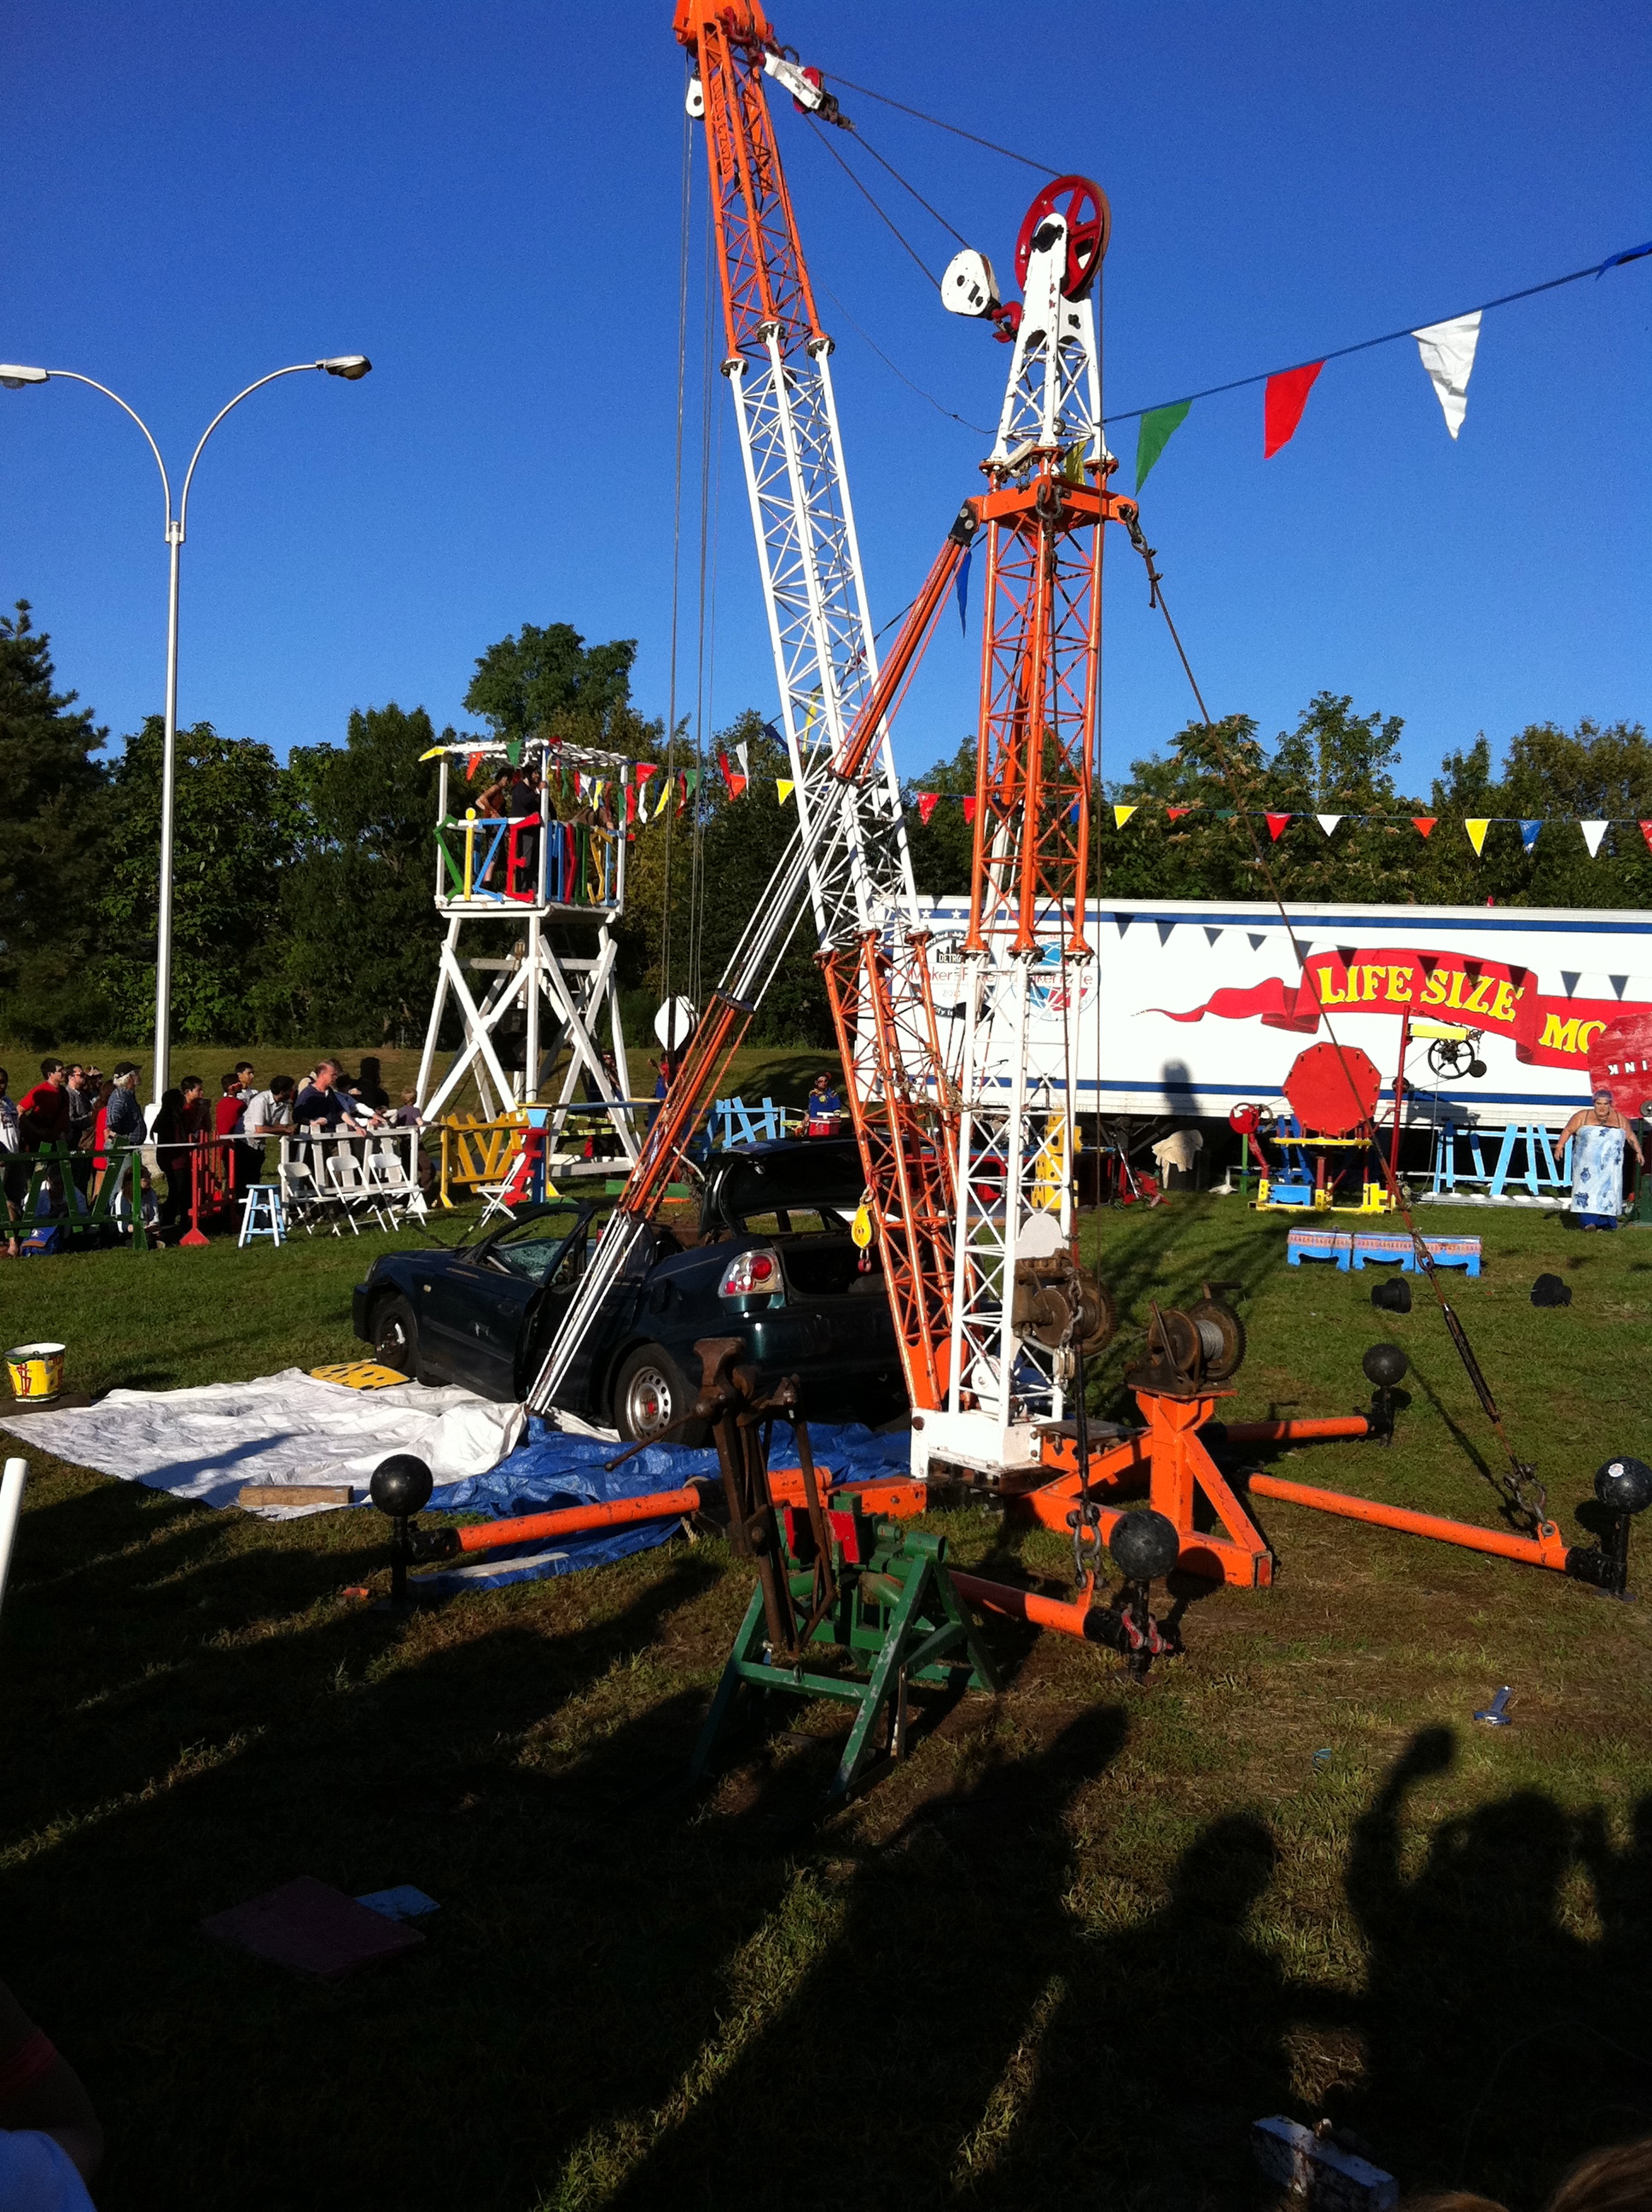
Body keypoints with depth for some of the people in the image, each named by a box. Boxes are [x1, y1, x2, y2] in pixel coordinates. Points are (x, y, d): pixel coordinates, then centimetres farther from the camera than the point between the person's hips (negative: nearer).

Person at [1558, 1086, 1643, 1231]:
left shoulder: (1619, 1118, 10)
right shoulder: (1582, 1116, 3)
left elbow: (1631, 1135, 18)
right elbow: (1568, 1130, 2)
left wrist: (1638, 1152, 11)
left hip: (1610, 1166, 2)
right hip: (1587, 1164, -2)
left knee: (1609, 1189, -4)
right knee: (1588, 1187, -12)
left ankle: (1605, 1222, -1)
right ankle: (1588, 1221, -16)